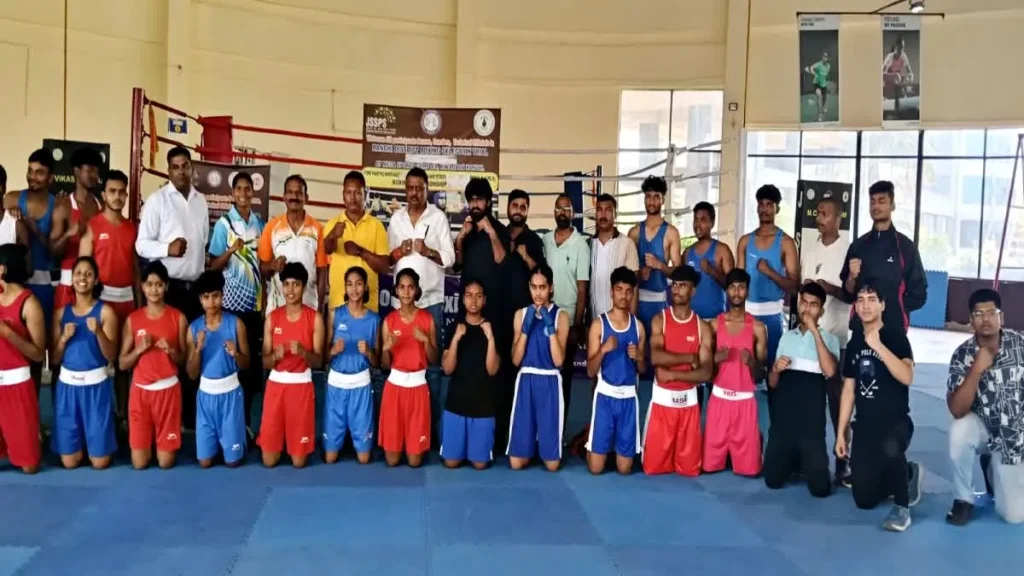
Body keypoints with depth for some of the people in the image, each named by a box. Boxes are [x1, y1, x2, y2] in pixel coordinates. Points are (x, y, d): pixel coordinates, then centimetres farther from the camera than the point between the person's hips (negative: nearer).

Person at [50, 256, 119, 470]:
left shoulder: (105, 311, -3)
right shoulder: (61, 312, 7)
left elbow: (111, 356, -8)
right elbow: (54, 359, 7)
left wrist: (98, 332, -24)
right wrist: (64, 338, -11)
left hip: (96, 384, -3)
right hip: (67, 384, 3)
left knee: (100, 461, 0)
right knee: (69, 461, 5)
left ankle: (99, 444, 33)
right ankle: (78, 444, 37)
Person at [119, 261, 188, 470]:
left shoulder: (178, 317, -1)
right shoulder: (132, 319, 1)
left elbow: (185, 361, 3)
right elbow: (122, 363, 3)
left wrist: (171, 351, -17)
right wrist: (140, 349, -15)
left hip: (168, 389, -1)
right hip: (140, 390, 1)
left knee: (166, 461, 0)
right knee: (139, 462, 1)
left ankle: (162, 443, 33)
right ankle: (147, 443, 34)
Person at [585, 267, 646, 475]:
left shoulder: (638, 325, 5)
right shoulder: (599, 324, -4)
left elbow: (643, 370, 13)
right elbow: (590, 371, -6)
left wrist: (639, 358, -9)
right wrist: (603, 349, -24)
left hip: (629, 397, 2)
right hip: (605, 396, -2)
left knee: (624, 468, 4)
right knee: (596, 467, -2)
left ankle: (616, 449, 37)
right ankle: (591, 447, 31)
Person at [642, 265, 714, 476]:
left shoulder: (702, 327, 1)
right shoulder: (659, 320, -2)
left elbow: (706, 373, -7)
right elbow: (656, 358, -19)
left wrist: (673, 374, -15)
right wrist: (689, 358, -13)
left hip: (689, 399, 1)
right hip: (662, 397, -1)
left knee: (689, 467, 4)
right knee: (653, 464, 0)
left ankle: (683, 465, 36)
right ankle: (663, 463, 32)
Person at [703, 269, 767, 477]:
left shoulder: (758, 327, -1)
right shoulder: (715, 324, 3)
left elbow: (760, 373, 2)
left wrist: (751, 362, -20)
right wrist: (716, 358, -14)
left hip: (745, 398, -1)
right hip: (719, 396, 1)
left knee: (747, 465, 0)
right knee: (710, 461, 2)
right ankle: (716, 464, 33)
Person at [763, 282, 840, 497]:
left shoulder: (828, 338, -1)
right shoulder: (787, 337, 12)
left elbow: (829, 371, -23)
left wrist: (814, 331, -20)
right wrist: (776, 369, -9)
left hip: (811, 421, -4)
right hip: (782, 418, 4)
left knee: (819, 488, 0)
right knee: (773, 480, 9)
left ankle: (807, 463, 30)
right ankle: (795, 461, 37)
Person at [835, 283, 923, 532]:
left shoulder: (895, 336, -8)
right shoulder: (854, 342, 7)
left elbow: (907, 377, -25)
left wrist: (878, 346, -29)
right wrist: (841, 433, 9)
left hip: (896, 421, -5)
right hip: (864, 425, 5)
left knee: (890, 449, -41)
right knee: (864, 500, 3)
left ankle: (901, 506, -13)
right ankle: (907, 474, 33)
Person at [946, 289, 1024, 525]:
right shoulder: (963, 355, -16)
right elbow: (957, 411, -25)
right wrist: (977, 369, -33)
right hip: (984, 429, -1)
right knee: (960, 432, -38)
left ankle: (993, 468, 28)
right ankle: (964, 499, -12)